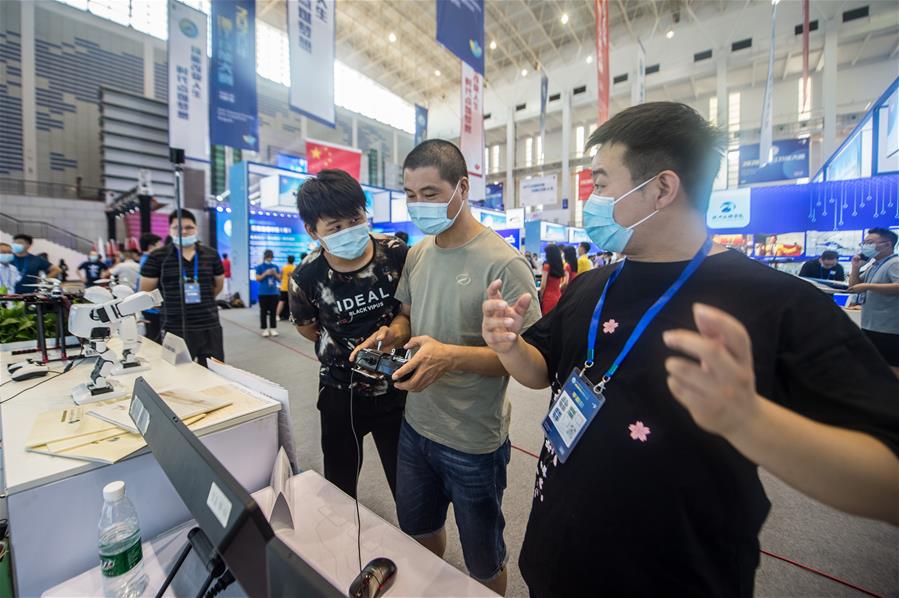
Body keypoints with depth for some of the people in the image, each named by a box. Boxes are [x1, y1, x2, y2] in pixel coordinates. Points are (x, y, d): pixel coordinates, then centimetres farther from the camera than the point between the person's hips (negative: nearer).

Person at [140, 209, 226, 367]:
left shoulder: (211, 255, 4)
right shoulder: (157, 257, -2)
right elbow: (145, 292, 4)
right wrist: (171, 304, 8)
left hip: (210, 326, 2)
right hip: (175, 329, -2)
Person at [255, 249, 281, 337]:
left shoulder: (275, 267, 8)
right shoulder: (260, 267, 0)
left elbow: (279, 279, 8)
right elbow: (257, 279, -5)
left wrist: (275, 274, -10)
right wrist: (265, 273, -16)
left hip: (274, 292, 2)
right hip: (263, 293, -2)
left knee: (273, 311, 5)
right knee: (264, 311, 3)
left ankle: (273, 328, 10)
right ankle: (264, 329, 9)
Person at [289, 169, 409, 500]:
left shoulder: (396, 254, -15)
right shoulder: (307, 277, -15)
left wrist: (397, 329, -22)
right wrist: (348, 354, -1)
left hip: (396, 387, 0)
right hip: (341, 393, 1)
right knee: (338, 487, 21)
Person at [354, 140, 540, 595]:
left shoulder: (503, 263, -20)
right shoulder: (417, 254, 2)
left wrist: (452, 357, -32)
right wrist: (387, 336, -7)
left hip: (474, 442, -6)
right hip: (416, 425, 7)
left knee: (483, 560, 19)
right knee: (416, 532, 29)